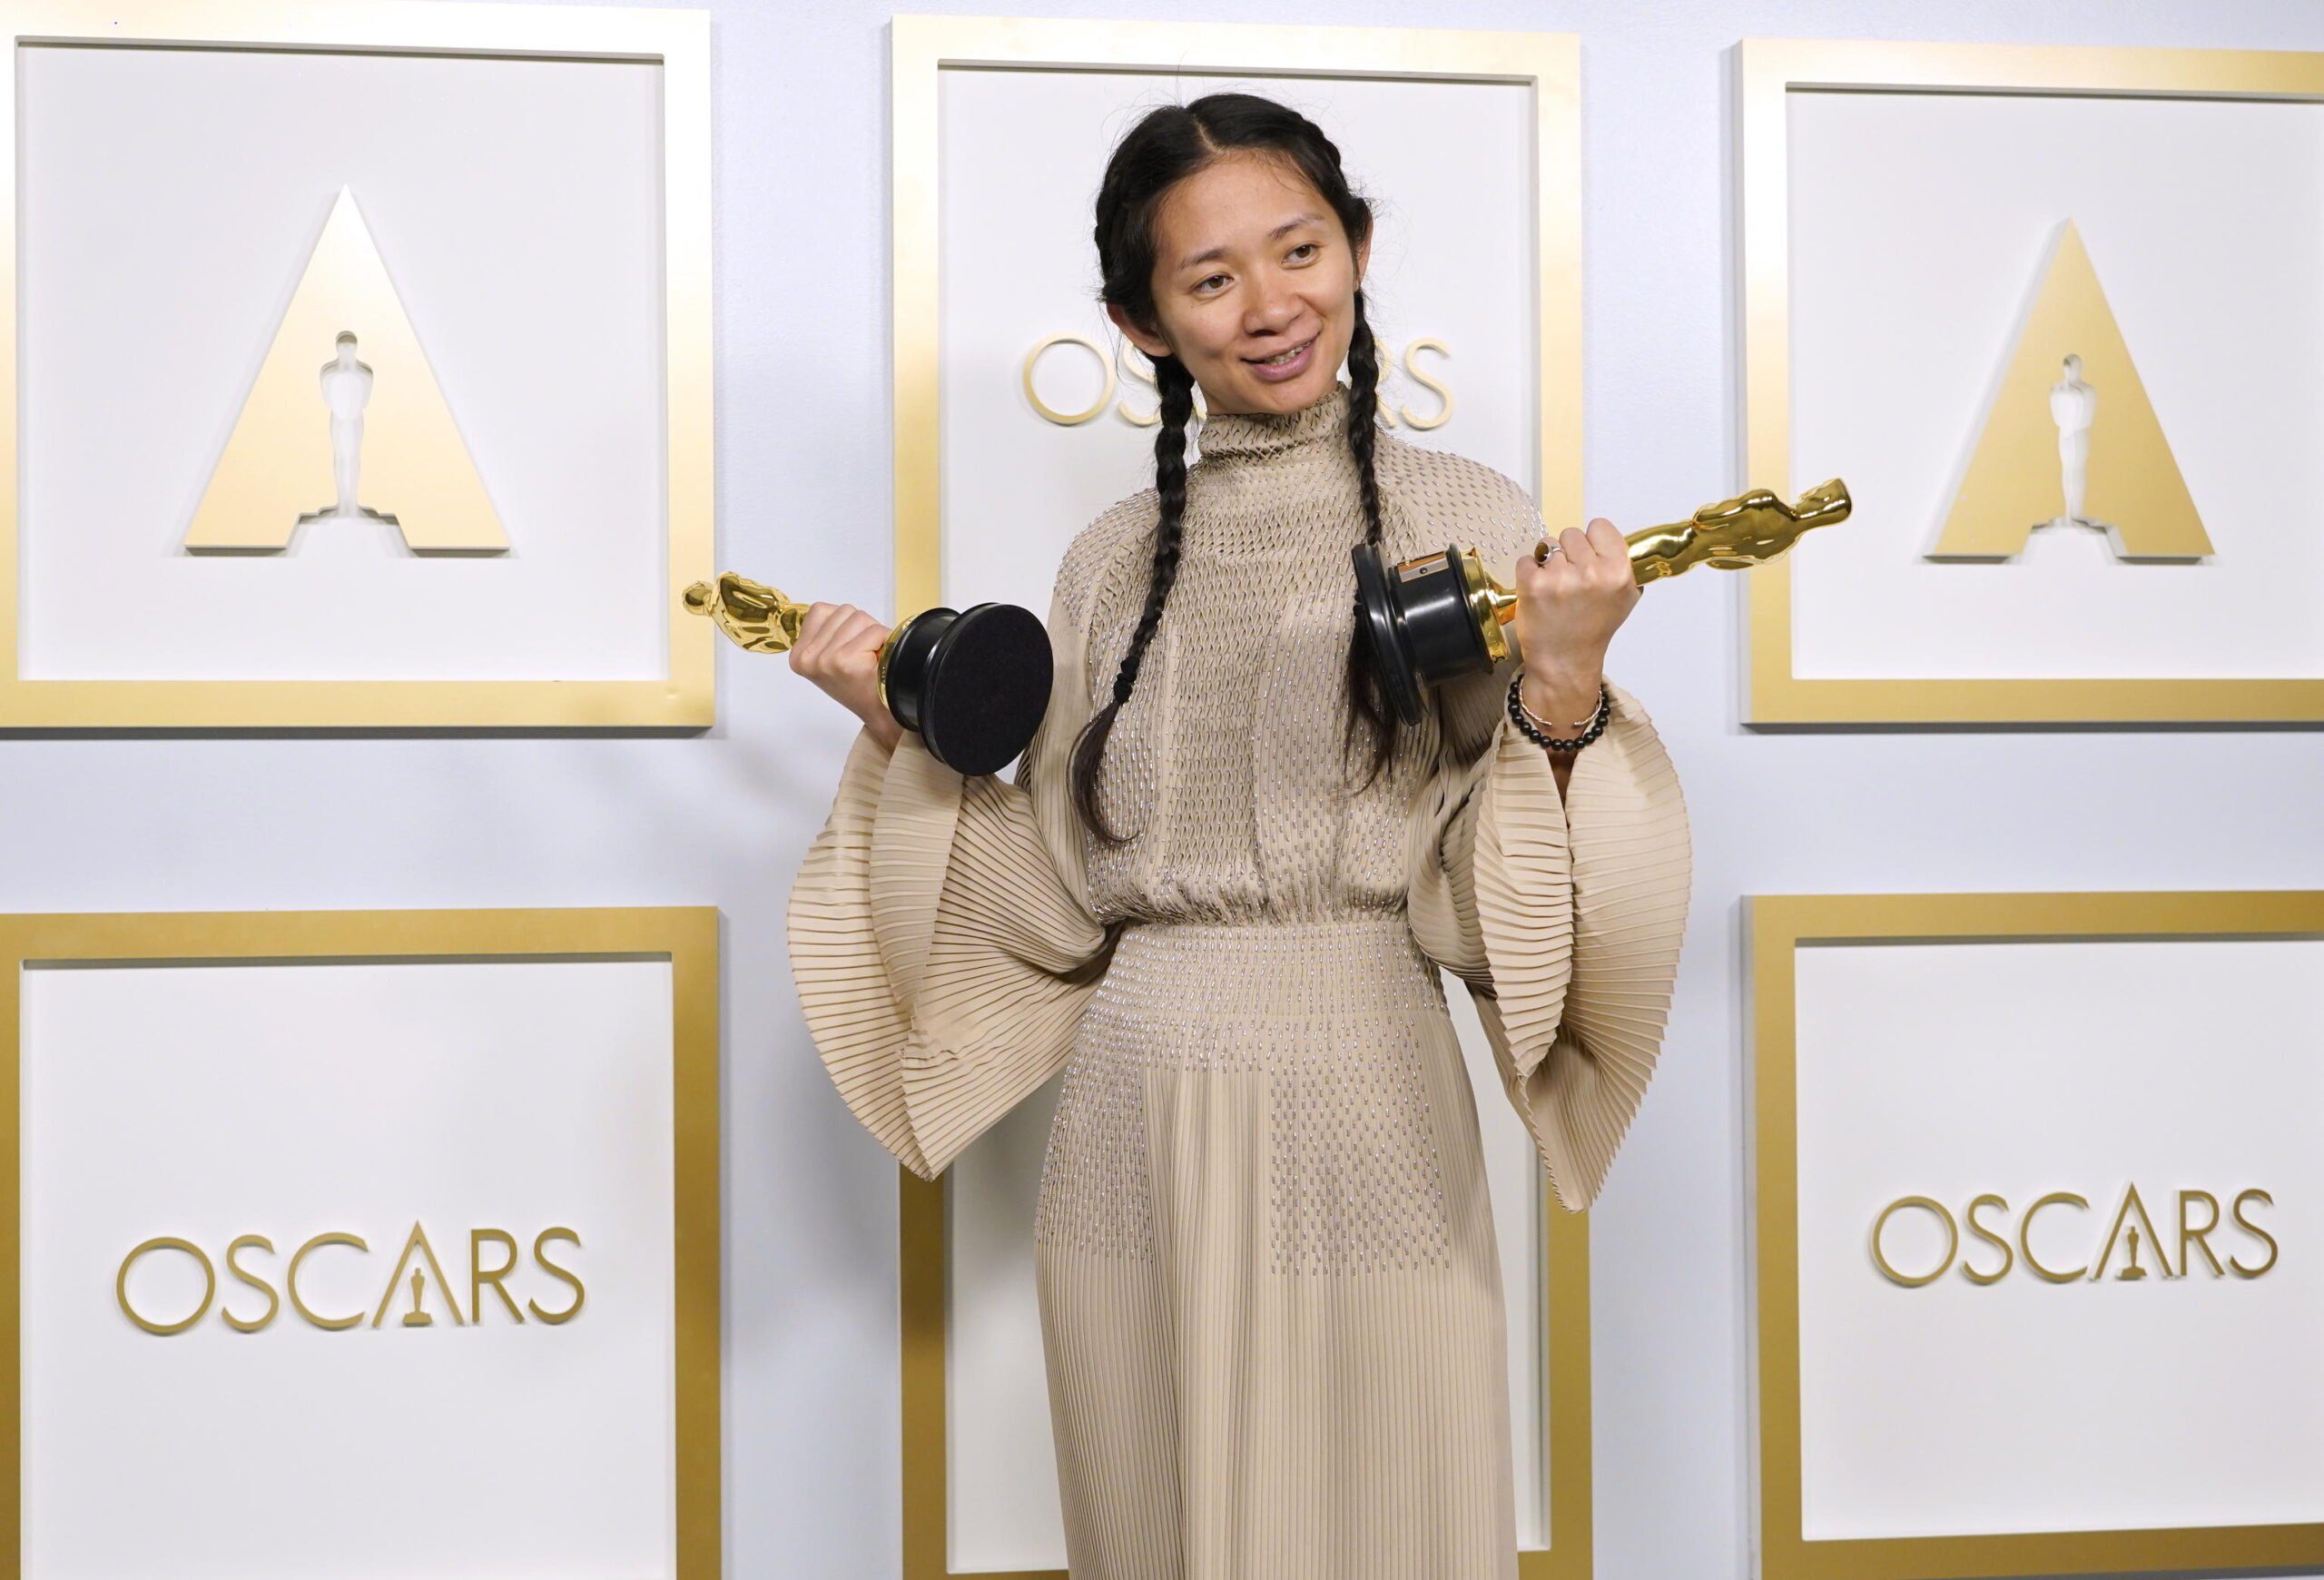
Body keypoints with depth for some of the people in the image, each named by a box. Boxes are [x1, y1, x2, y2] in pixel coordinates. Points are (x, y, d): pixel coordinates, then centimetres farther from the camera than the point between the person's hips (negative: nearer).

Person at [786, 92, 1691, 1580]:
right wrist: (905, 733, 1)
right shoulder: (1116, 561, 8)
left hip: (1367, 1120, -3)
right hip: (1134, 1133, 3)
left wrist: (1565, 697, -22)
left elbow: (1484, 907, -7)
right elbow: (1066, 902, 8)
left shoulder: (1465, 518, -2)